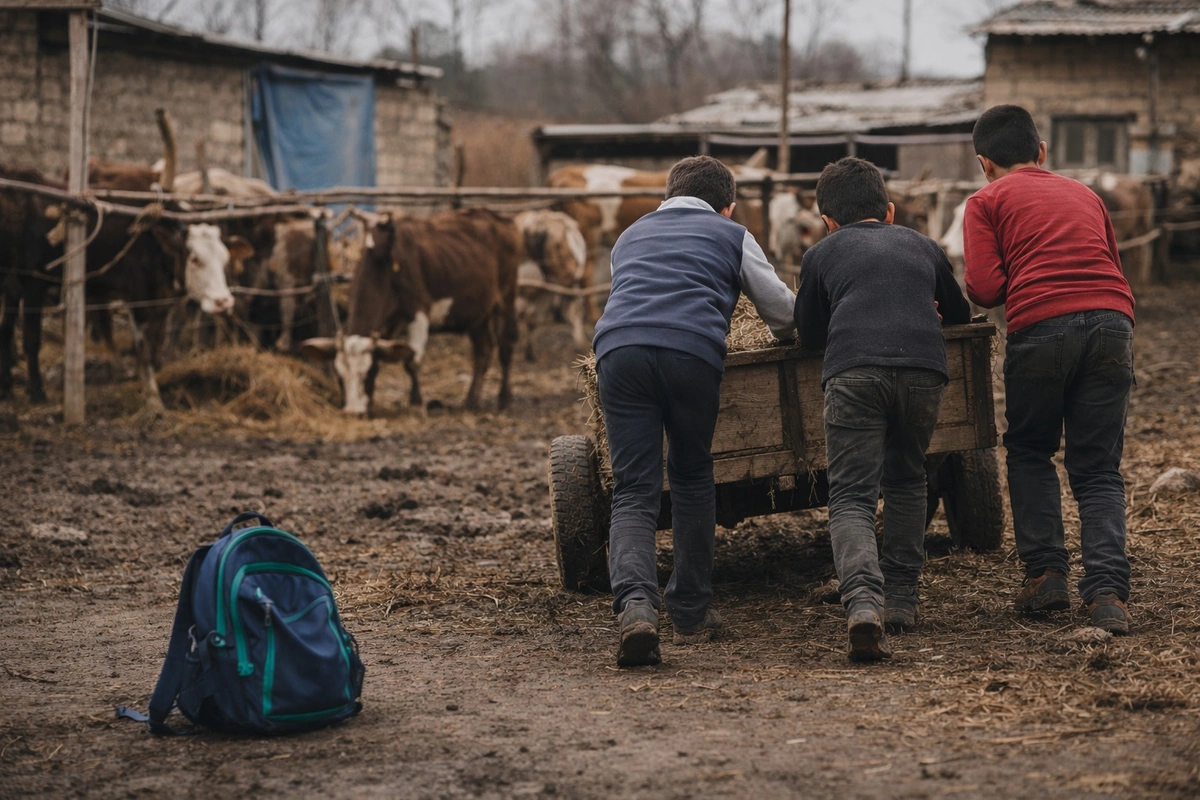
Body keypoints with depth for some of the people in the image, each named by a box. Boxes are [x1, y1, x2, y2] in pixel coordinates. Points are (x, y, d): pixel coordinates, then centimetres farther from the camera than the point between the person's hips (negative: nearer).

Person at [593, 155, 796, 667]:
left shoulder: (631, 235, 36)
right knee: (692, 477, 19)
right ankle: (691, 613, 22)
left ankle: (634, 603, -25)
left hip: (618, 350, 2)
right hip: (691, 353, -2)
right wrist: (787, 335, 51)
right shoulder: (731, 235, 26)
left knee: (633, 492, 0)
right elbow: (784, 314, 27)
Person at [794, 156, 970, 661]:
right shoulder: (922, 246, 30)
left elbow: (809, 334, 30)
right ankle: (901, 598, 24)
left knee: (851, 497, -3)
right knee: (907, 482, 25)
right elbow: (959, 314, 45)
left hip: (853, 371, -2)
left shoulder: (821, 254, 23)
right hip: (924, 368, 3)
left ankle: (862, 600, -28)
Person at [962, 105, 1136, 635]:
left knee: (1029, 452, 19)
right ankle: (1107, 590, -8)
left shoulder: (987, 201, 13)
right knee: (1098, 470, 9)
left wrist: (976, 292, 22)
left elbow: (986, 289, 2)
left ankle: (1046, 572, 8)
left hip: (1041, 327, -3)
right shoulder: (1083, 194, 27)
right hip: (1113, 322, 3)